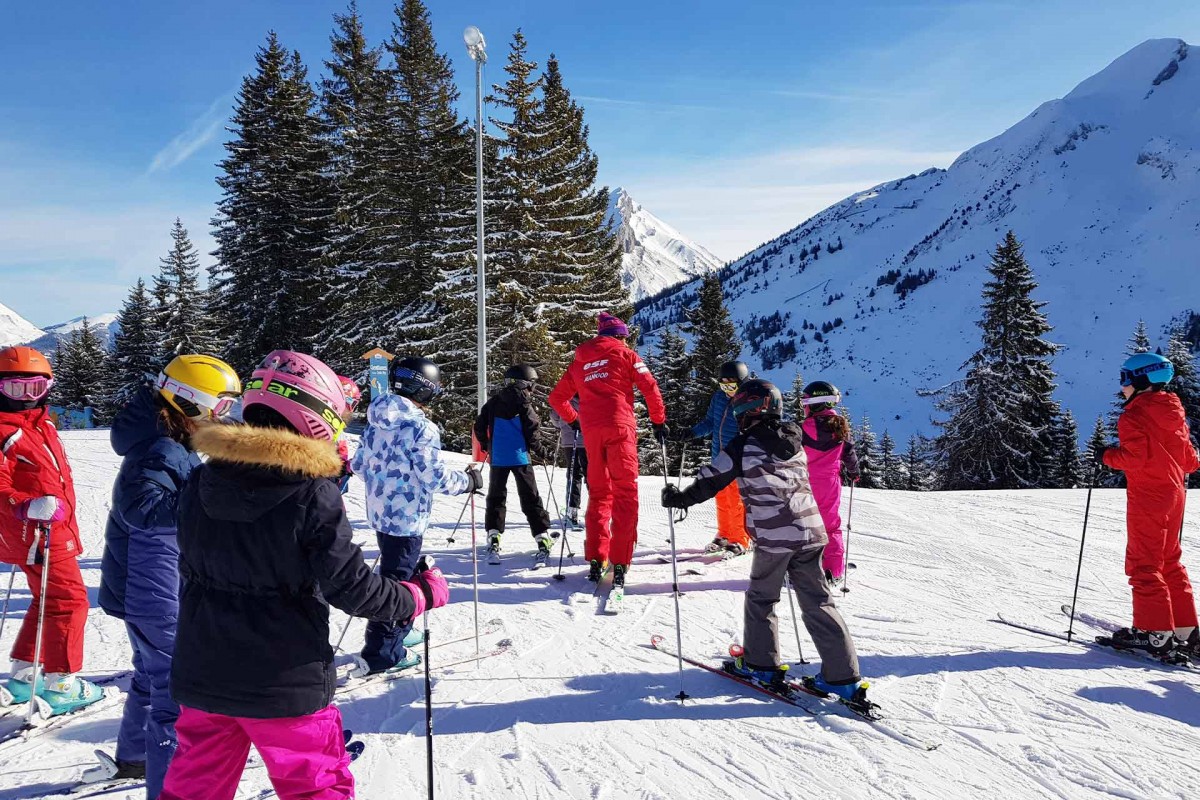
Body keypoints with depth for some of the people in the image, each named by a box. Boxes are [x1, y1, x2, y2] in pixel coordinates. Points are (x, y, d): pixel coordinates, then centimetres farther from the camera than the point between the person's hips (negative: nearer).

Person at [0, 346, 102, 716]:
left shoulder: (41, 423, 11)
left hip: (56, 529, 10)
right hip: (36, 533, -10)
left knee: (49, 600, 20)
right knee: (69, 601, -4)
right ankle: (62, 685, 5)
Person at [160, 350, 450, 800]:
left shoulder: (199, 484, -2)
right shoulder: (313, 495, -20)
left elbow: (189, 568, 12)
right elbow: (352, 587, -18)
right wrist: (421, 595, -2)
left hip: (203, 676, 5)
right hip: (284, 683, -5)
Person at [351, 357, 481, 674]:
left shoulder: (377, 421, 5)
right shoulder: (421, 428, -19)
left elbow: (358, 464, 11)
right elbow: (435, 477, -20)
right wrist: (469, 480, -5)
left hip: (379, 513, 8)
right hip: (406, 517, -8)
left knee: (394, 572, 24)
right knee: (396, 580, 0)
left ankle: (397, 632, 37)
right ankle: (381, 653, 6)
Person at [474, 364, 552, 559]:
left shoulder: (494, 402, 8)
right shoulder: (522, 402, -7)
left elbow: (480, 426, 10)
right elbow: (532, 426, -13)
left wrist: (486, 446, 23)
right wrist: (535, 446, 2)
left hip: (497, 457, 3)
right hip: (519, 456, -3)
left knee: (496, 496, 13)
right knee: (530, 497, 2)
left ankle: (493, 535, 3)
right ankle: (542, 536, -2)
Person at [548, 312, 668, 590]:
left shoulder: (579, 362, 21)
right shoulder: (625, 354, 9)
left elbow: (557, 398, 23)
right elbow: (649, 387, -1)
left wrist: (574, 421, 36)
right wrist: (659, 421, 8)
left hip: (591, 431, 4)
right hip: (619, 426, -4)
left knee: (598, 494, 12)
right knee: (625, 493, -3)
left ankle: (595, 560, 6)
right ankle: (620, 563, -12)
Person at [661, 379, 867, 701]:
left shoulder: (742, 447, -6)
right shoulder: (794, 442, 12)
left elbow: (709, 482, -1)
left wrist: (679, 498, 13)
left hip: (772, 539, -5)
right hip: (810, 532, 5)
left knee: (761, 598, 16)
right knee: (817, 602, 8)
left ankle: (762, 664, 21)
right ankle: (844, 678, 6)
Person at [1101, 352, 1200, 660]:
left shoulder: (1133, 416, -14)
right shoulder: (1174, 412, 10)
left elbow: (1133, 459, -23)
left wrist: (1107, 455, -6)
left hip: (1147, 497, -8)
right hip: (1174, 493, 8)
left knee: (1143, 564, -2)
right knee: (1170, 562, 15)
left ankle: (1154, 633, -3)